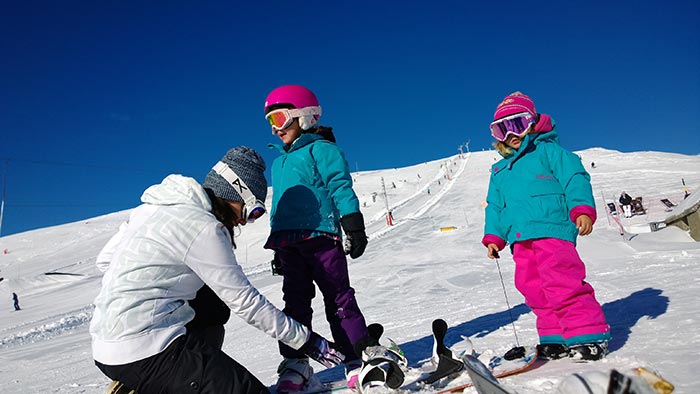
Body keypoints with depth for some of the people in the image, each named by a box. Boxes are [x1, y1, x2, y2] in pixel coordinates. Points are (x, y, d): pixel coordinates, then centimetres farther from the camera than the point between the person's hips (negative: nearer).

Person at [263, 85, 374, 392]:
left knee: (338, 299, -2)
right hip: (288, 243, 7)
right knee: (295, 302, 8)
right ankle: (295, 363, 16)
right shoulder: (279, 162, 23)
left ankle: (357, 358, 7)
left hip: (320, 236, -7)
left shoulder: (321, 149, 0)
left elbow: (341, 188, -8)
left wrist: (354, 227, -15)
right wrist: (277, 248, 24)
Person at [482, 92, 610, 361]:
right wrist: (494, 236, 16)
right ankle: (556, 337, 14)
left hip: (552, 229, -7)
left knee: (561, 282, -15)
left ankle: (588, 335, -4)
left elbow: (575, 179, -3)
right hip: (520, 239, 7)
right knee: (531, 286, 4)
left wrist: (582, 209, -17)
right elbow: (495, 206, 25)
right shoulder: (499, 171, 23)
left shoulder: (548, 151, 6)